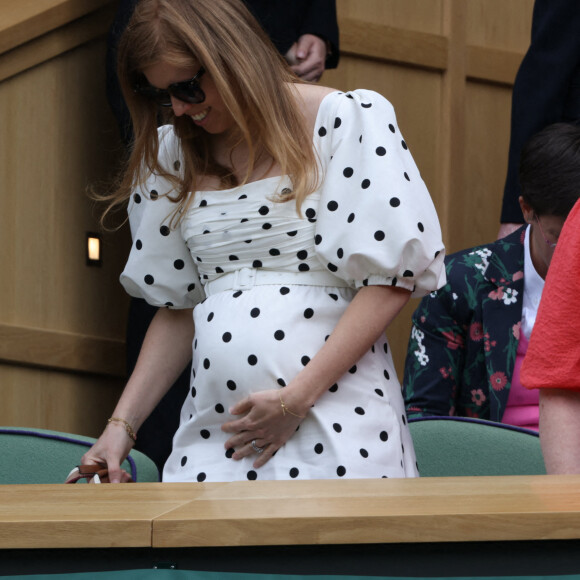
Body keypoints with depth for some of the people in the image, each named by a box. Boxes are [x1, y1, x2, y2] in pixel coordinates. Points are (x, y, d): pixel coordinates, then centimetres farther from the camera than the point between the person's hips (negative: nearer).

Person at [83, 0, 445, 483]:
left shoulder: (349, 121, -2)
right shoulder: (172, 154, 15)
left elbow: (393, 278, -7)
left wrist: (297, 397, -13)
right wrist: (122, 425, 9)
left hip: (335, 409, -4)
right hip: (215, 422, 4)